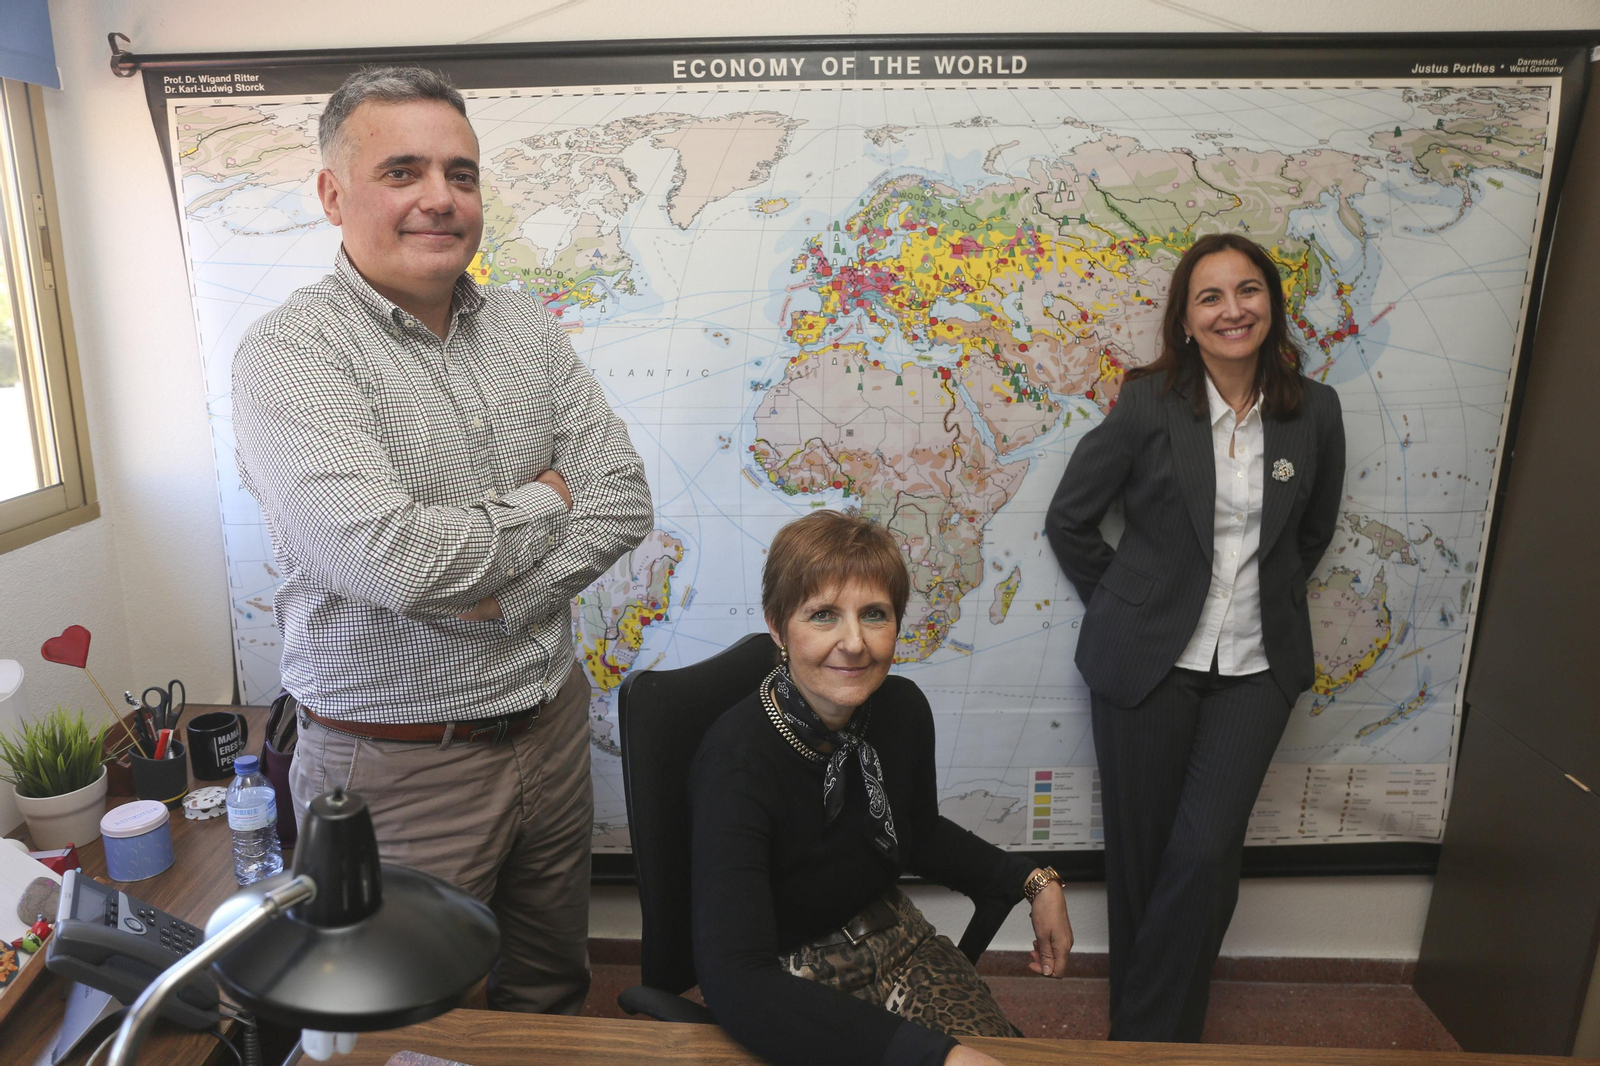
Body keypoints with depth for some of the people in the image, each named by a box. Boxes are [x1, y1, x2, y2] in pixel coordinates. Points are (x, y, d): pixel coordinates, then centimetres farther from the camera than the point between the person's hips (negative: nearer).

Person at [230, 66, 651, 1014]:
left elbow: (623, 500, -3)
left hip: (551, 723, 6)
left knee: (554, 992, 24)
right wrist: (541, 503, -13)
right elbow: (390, 559, -30)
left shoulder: (526, 327, 3)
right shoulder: (293, 352, -15)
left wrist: (496, 599, -17)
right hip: (398, 763, -5)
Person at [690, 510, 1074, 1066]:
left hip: (895, 941, 6)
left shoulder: (903, 708, -9)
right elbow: (735, 982, -36)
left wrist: (1034, 881, 1)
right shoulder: (737, 758, -28)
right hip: (785, 985, -5)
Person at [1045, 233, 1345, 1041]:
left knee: (1205, 853, -2)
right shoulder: (1150, 403, -7)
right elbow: (1070, 518, -1)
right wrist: (1123, 605, 2)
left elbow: (1313, 532, 17)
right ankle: (1139, 1019, 31)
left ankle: (1152, 1031, 21)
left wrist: (1266, 601, 12)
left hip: (1257, 665, 2)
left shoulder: (1314, 412, 1)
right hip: (1148, 660, -2)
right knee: (1140, 848, 8)